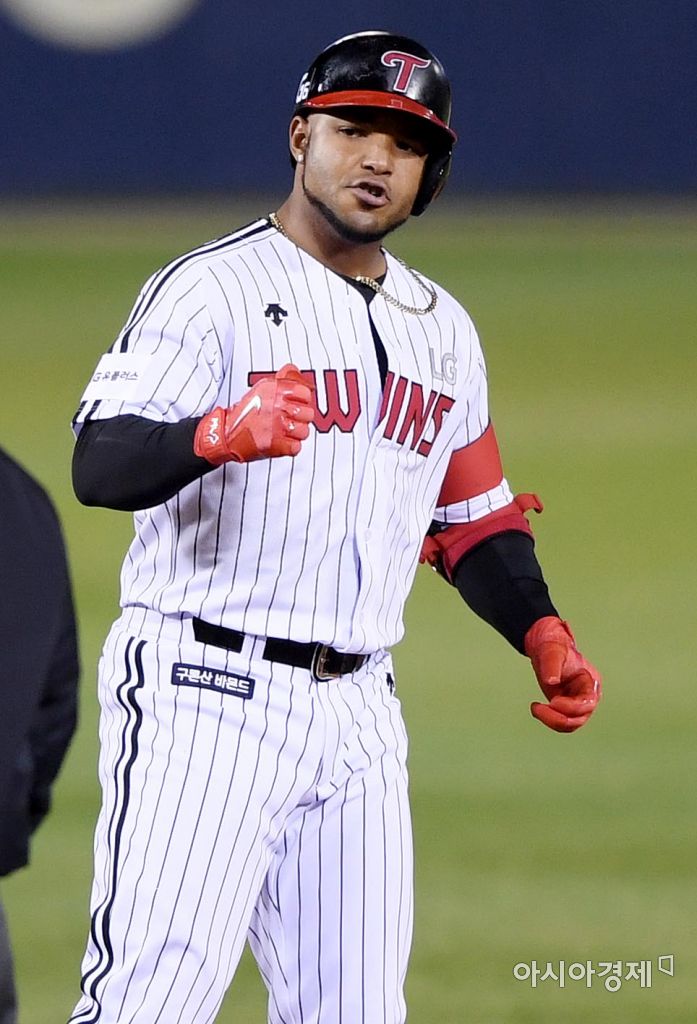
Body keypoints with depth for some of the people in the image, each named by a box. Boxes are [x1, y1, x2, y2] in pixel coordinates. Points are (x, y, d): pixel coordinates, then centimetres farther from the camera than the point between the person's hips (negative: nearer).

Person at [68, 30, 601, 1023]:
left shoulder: (442, 329, 18)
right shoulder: (212, 288, -4)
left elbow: (473, 518, 25)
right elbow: (100, 467, -16)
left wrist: (542, 634, 7)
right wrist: (223, 432, -35)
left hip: (356, 712, 7)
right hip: (206, 694, -7)